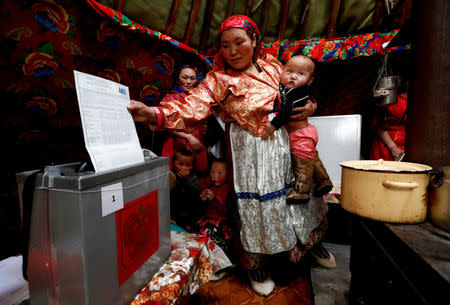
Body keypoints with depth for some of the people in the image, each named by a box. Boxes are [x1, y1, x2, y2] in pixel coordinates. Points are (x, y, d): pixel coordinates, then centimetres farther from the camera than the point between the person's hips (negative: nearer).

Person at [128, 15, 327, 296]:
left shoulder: (273, 67, 5)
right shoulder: (219, 79, -9)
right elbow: (193, 107, -22)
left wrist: (310, 106, -2)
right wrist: (153, 114, -38)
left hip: (284, 144, 5)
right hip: (251, 150, -5)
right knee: (257, 204, 2)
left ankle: (308, 246, 49)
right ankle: (257, 268, 32)